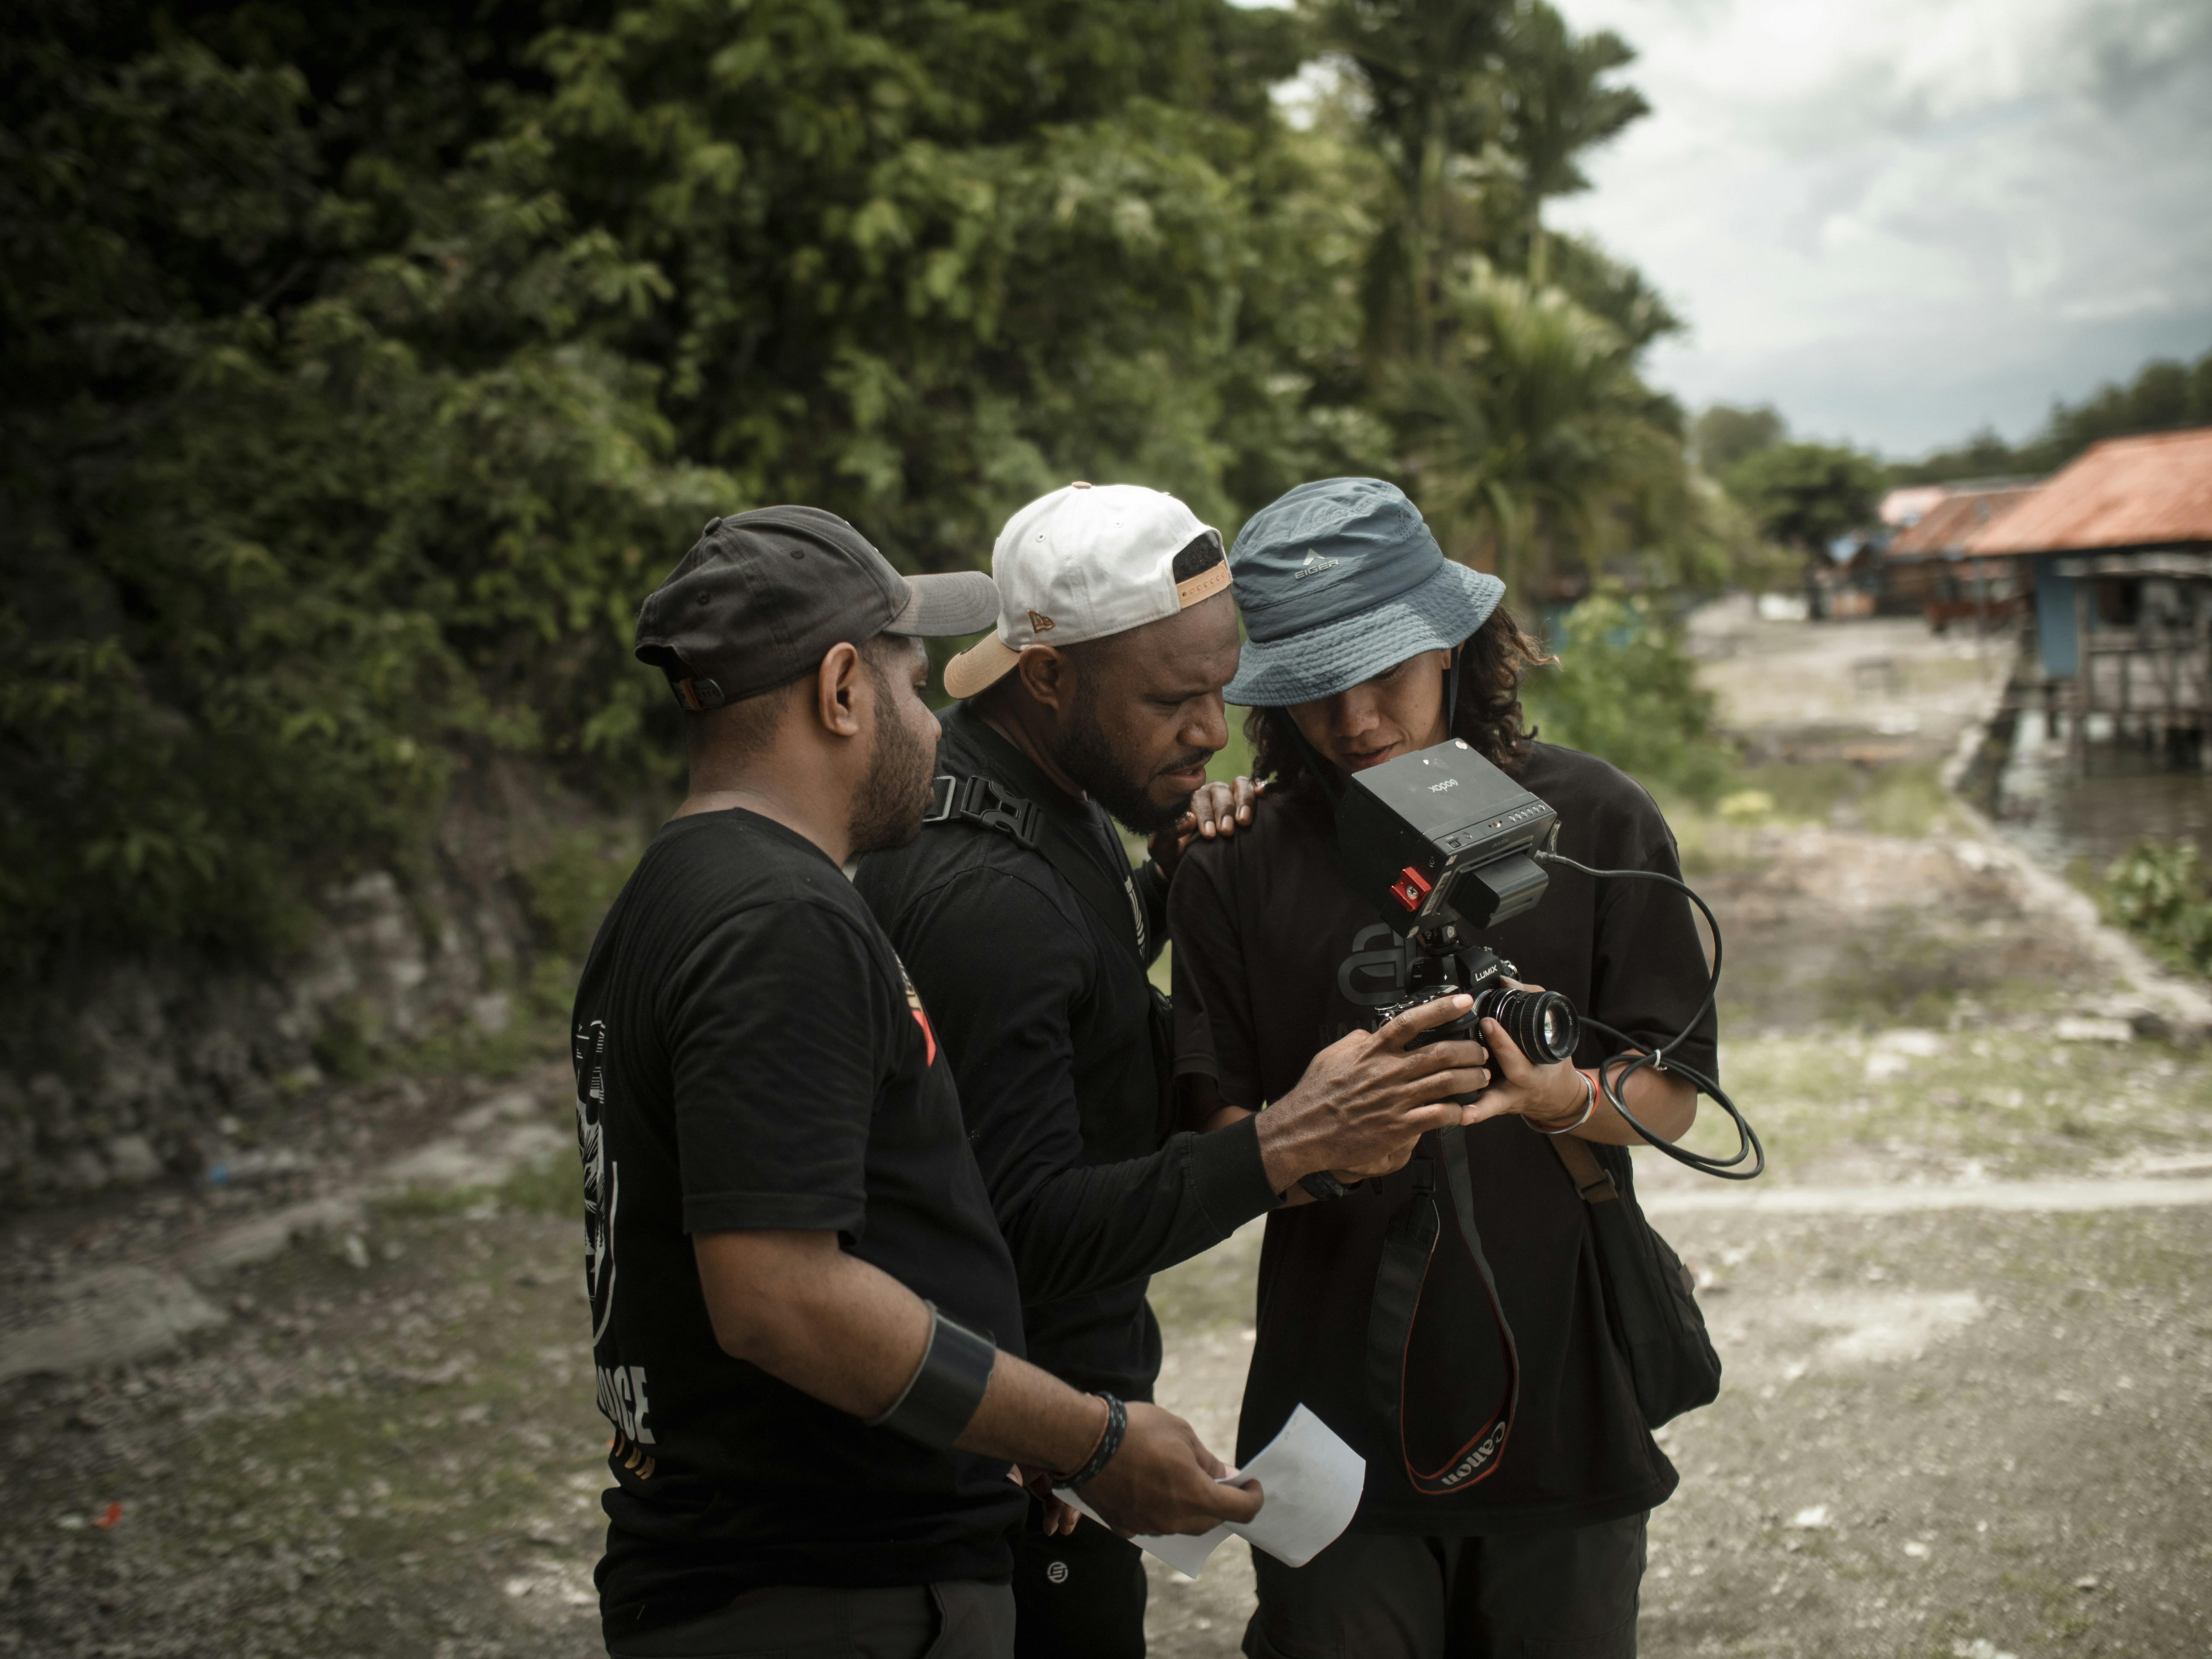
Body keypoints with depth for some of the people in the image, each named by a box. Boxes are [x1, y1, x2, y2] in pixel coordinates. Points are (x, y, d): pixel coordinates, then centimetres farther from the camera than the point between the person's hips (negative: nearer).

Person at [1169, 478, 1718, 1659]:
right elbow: (1226, 1137, -4)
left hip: (1563, 1413, 1)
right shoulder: (1237, 867, -3)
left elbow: (1669, 1098, 1)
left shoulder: (1591, 820, -2)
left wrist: (1552, 1095, -20)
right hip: (1341, 1417, -1)